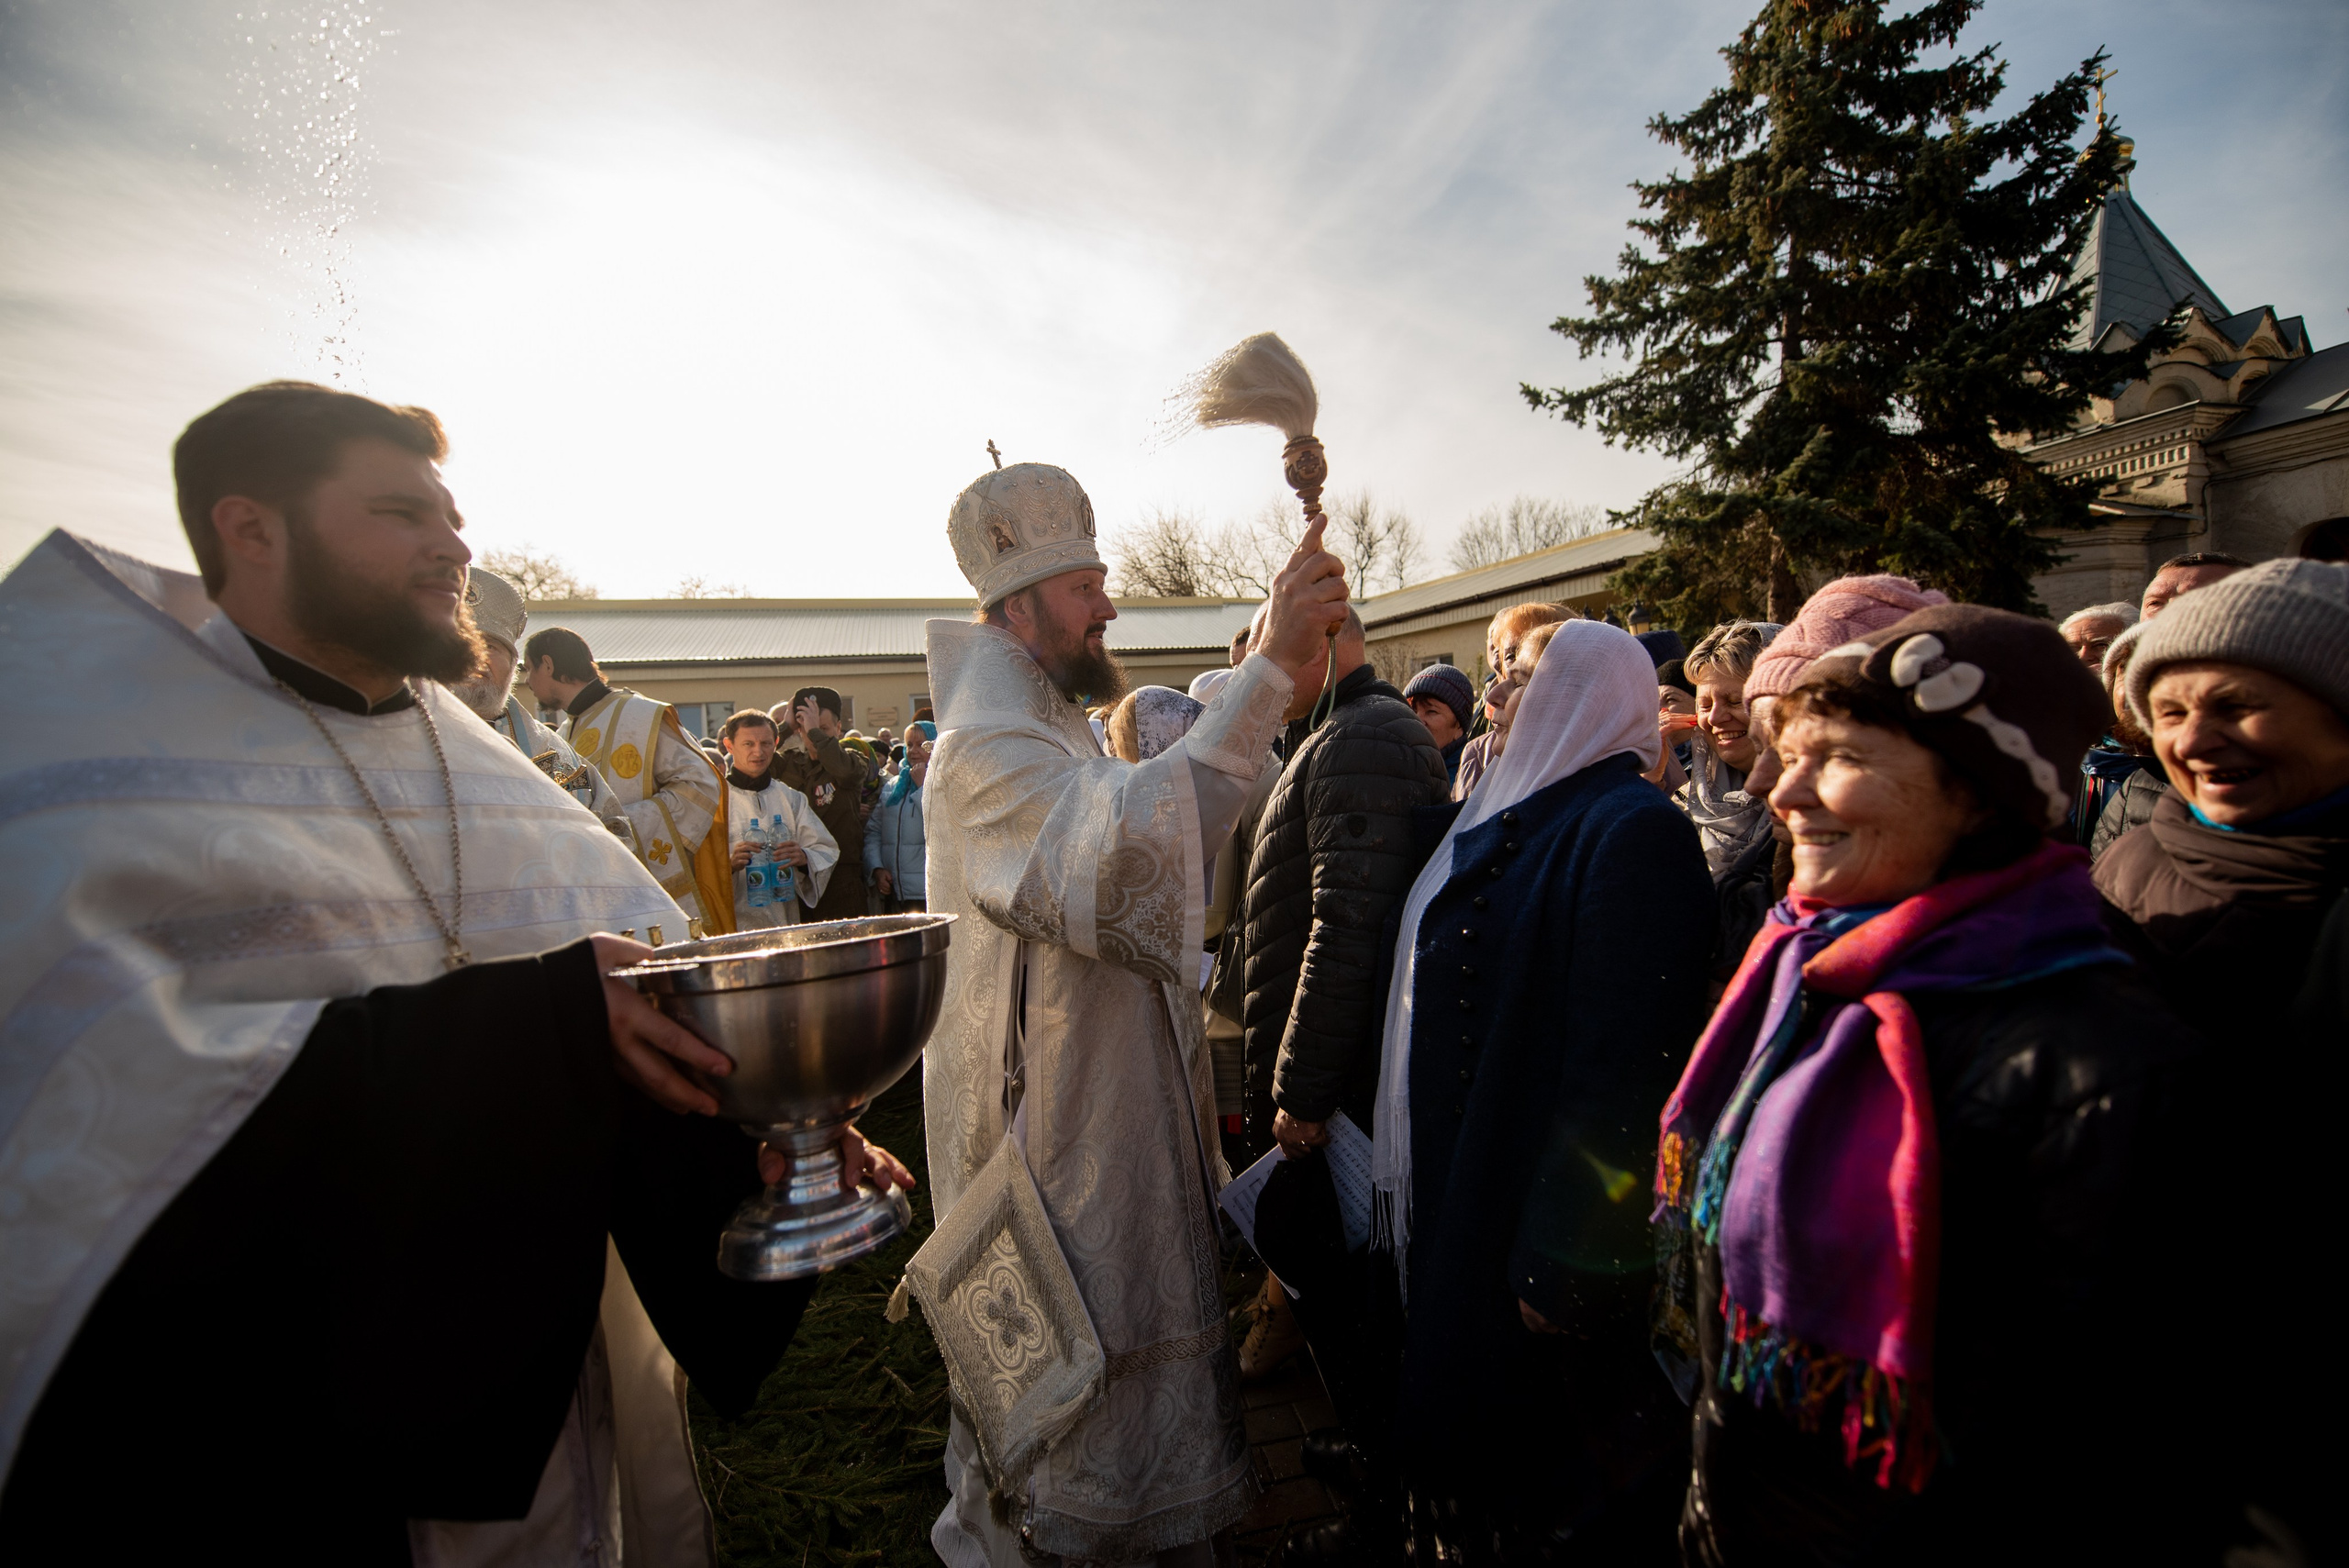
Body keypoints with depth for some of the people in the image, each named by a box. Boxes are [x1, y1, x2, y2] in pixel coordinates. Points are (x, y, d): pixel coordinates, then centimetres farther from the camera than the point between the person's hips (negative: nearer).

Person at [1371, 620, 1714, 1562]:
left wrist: (1564, 1264, -23)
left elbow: (1623, 1064, -25)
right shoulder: (1501, 813, 8)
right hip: (1449, 1190, 8)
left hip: (1520, 1217, -8)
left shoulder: (1632, 831, -20)